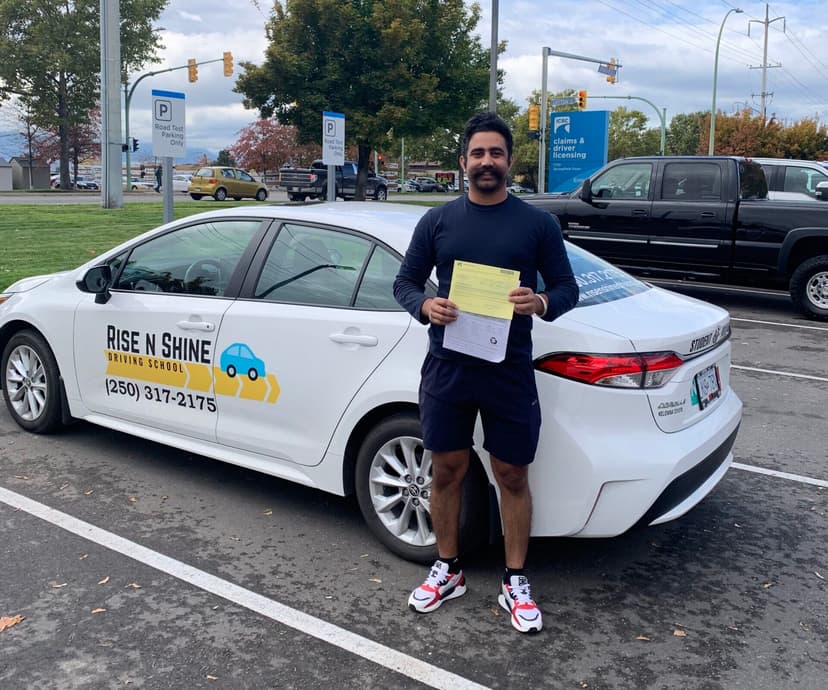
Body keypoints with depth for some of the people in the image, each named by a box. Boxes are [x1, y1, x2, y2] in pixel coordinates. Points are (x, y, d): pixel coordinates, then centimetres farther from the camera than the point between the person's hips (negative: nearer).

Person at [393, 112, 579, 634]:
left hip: (509, 373, -1)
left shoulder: (538, 223, 2)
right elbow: (406, 281, 9)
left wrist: (542, 303, -19)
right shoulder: (438, 220, 5)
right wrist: (425, 306, -14)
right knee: (447, 471, 11)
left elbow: (567, 287, 4)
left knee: (512, 477, 6)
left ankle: (515, 582, 22)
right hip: (447, 369, 2)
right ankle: (448, 571, 29)